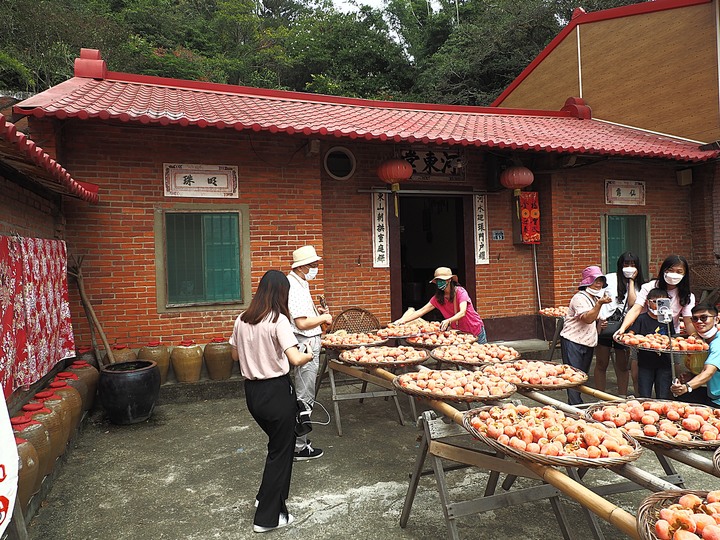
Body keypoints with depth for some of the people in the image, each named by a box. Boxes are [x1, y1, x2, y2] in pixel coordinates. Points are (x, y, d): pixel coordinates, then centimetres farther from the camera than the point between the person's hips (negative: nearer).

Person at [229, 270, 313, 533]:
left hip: (252, 391, 7)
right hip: (276, 391, -7)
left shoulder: (242, 320, 2)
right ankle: (267, 516, 18)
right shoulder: (279, 320, -18)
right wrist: (309, 355, -5)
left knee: (277, 442, 27)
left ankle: (267, 496, 38)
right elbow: (295, 359, -25)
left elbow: (235, 355, 13)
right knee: (281, 450, 9)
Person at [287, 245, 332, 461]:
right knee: (305, 397, -3)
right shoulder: (295, 288, -21)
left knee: (303, 394, 20)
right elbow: (302, 323, -27)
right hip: (306, 345, -11)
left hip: (308, 344, 11)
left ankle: (298, 437, 32)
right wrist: (323, 317, -12)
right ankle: (299, 448, 7)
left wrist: (316, 310, 13)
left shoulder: (299, 284, 12)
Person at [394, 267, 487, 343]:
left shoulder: (460, 291, -19)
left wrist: (448, 321, -50)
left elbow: (462, 313, -32)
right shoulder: (438, 298, -5)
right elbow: (422, 311, -10)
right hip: (458, 332, 4)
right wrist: (403, 320, -24)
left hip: (476, 330, -4)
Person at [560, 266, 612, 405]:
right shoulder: (580, 298, -14)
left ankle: (576, 402, 22)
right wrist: (600, 304, -39)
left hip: (588, 343, 9)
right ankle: (575, 405, -6)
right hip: (572, 341, -9)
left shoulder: (596, 298, 14)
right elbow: (587, 319, -27)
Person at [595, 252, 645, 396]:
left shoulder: (638, 285, 9)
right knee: (601, 364, 4)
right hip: (605, 325, -3)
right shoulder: (609, 278, 0)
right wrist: (599, 320, -11)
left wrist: (631, 281, -6)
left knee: (623, 365, 11)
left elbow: (633, 303, -9)